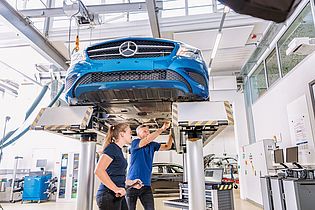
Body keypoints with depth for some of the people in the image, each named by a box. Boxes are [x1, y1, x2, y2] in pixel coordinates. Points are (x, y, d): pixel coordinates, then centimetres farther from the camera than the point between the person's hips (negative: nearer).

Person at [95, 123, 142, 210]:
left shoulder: (119, 150, 17)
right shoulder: (112, 148, -11)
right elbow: (98, 171, -23)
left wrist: (131, 182, 16)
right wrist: (116, 189, -24)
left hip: (118, 196, 9)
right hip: (109, 196, -9)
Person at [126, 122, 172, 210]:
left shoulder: (152, 145, 11)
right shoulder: (135, 143, -6)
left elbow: (167, 146, 10)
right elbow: (147, 140, -24)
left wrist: (171, 134, -7)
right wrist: (162, 129, -25)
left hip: (146, 185, 4)